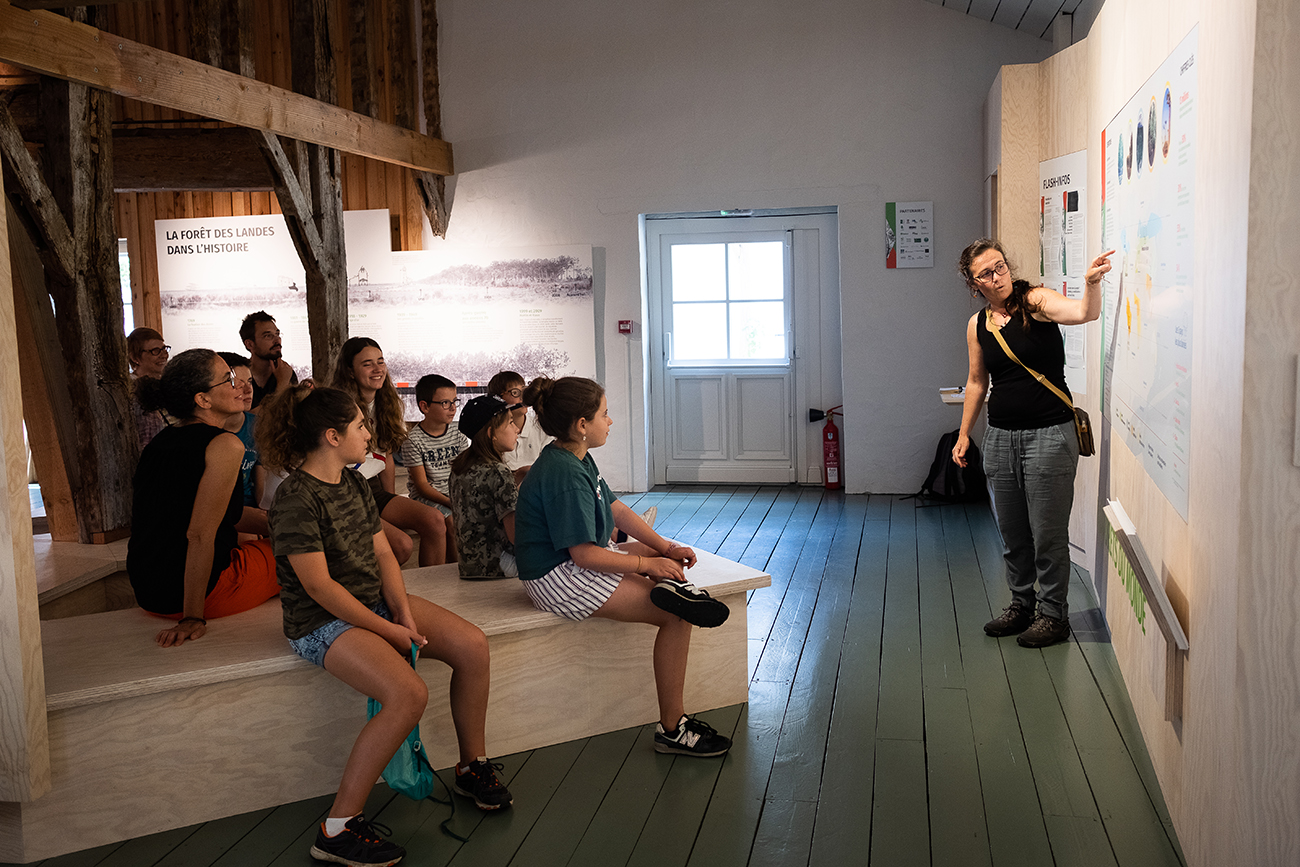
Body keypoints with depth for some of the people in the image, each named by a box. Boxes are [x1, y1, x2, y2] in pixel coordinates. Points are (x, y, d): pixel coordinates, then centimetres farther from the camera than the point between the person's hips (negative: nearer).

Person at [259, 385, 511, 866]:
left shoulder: (354, 483, 9)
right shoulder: (296, 498, -18)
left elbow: (383, 554, 8)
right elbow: (319, 585, -21)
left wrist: (405, 614, -8)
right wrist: (388, 631, -19)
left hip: (377, 602, 9)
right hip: (324, 621, -8)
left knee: (473, 645, -7)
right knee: (409, 694, -29)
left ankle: (472, 766, 12)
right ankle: (338, 828, -18)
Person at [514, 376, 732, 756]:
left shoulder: (575, 458, 8)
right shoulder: (565, 476, -24)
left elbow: (616, 509, 12)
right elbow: (585, 555, -25)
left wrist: (667, 549, 2)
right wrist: (647, 564, -14)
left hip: (580, 561, 11)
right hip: (561, 579, -11)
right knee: (677, 615, -15)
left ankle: (672, 586, -14)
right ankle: (672, 729, -11)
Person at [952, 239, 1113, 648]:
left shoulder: (1036, 301, -8)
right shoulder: (977, 325, 7)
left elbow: (1084, 313, -26)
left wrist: (1092, 283, -45)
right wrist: (964, 434, 17)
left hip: (1049, 433, -5)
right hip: (1001, 436, 5)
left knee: (1048, 533, 1)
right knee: (1012, 533, 15)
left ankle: (1053, 614, 16)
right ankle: (1021, 604, 31)